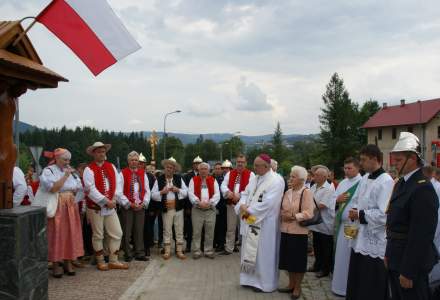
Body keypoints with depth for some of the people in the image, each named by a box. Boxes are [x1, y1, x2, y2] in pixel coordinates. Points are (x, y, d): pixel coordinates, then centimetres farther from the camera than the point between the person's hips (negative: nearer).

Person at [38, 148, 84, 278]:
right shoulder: (48, 171, -4)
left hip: (71, 207, 5)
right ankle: (55, 264, 7)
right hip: (56, 207, -5)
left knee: (70, 234, 6)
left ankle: (68, 262, 16)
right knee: (56, 235, -3)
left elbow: (78, 189, 15)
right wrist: (65, 175, -17)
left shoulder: (70, 171, 13)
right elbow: (53, 188, -19)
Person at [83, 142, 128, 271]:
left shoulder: (111, 167, 9)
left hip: (110, 206, 5)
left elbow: (118, 184, 5)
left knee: (117, 233, 5)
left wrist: (114, 199, -8)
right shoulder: (89, 170, -8)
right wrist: (106, 201, -17)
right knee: (98, 235, 6)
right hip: (95, 207, -5)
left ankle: (113, 261, 16)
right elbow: (91, 189, -16)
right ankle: (100, 261, 19)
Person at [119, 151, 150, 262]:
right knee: (127, 232, 2)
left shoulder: (143, 173, 10)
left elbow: (147, 191, 10)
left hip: (141, 207, 3)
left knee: (139, 231, 8)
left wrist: (144, 203, -4)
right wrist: (129, 204, -11)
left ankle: (140, 253, 16)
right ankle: (127, 254, 14)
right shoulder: (123, 173, -3)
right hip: (127, 207, -3)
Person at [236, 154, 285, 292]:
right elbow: (245, 194, 10)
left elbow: (268, 203, -23)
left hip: (265, 224, -8)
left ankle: (264, 282, 17)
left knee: (263, 253, 3)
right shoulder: (254, 179, 10)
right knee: (250, 250, 14)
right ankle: (251, 278, 27)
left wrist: (249, 210, -18)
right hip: (250, 222, 8)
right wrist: (242, 206, -12)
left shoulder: (276, 181, -16)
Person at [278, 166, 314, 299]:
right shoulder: (288, 192, 10)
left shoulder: (306, 192, -10)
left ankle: (297, 287, 20)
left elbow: (308, 213, -17)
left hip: (299, 232, -6)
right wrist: (283, 215, -5)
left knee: (298, 260, 5)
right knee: (288, 259, 14)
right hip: (286, 230, 6)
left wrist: (293, 216, -19)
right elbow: (282, 209, 16)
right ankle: (291, 284, 29)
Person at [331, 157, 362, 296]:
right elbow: (333, 200, 15)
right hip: (342, 223, 7)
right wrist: (338, 199, -7)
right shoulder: (342, 183, 13)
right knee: (341, 255, 15)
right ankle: (340, 284, 29)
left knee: (351, 257, 1)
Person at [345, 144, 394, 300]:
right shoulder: (365, 178, 9)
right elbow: (356, 200, 20)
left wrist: (360, 215, -14)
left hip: (374, 243, -8)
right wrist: (353, 211, -1)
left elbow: (384, 215, -25)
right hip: (359, 240, 8)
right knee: (356, 285, 18)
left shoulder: (386, 182, -17)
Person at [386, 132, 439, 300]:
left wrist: (408, 272, -21)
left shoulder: (423, 189, -21)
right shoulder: (401, 183, 8)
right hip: (396, 260, 9)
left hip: (412, 263, -8)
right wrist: (389, 254, 13)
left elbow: (421, 235, -23)